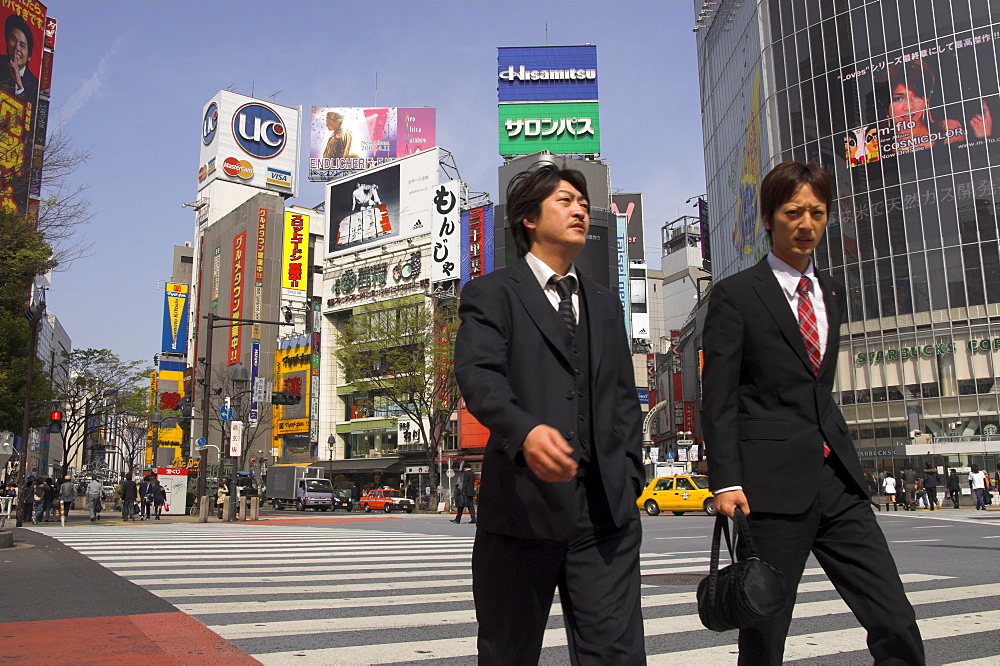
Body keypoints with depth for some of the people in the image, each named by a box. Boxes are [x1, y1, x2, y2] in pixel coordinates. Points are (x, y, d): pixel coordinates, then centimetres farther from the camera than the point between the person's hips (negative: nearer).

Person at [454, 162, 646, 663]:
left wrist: (629, 480, 8)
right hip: (523, 506, -3)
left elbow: (624, 399, 20)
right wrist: (524, 431, -33)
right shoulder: (491, 294, 4)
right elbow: (477, 374, -14)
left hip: (605, 511, 4)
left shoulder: (605, 304, 21)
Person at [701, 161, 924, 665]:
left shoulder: (832, 294, 17)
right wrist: (725, 481, -15)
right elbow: (717, 399, -7)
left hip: (837, 481, 6)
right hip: (771, 485, -5)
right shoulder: (735, 295, -3)